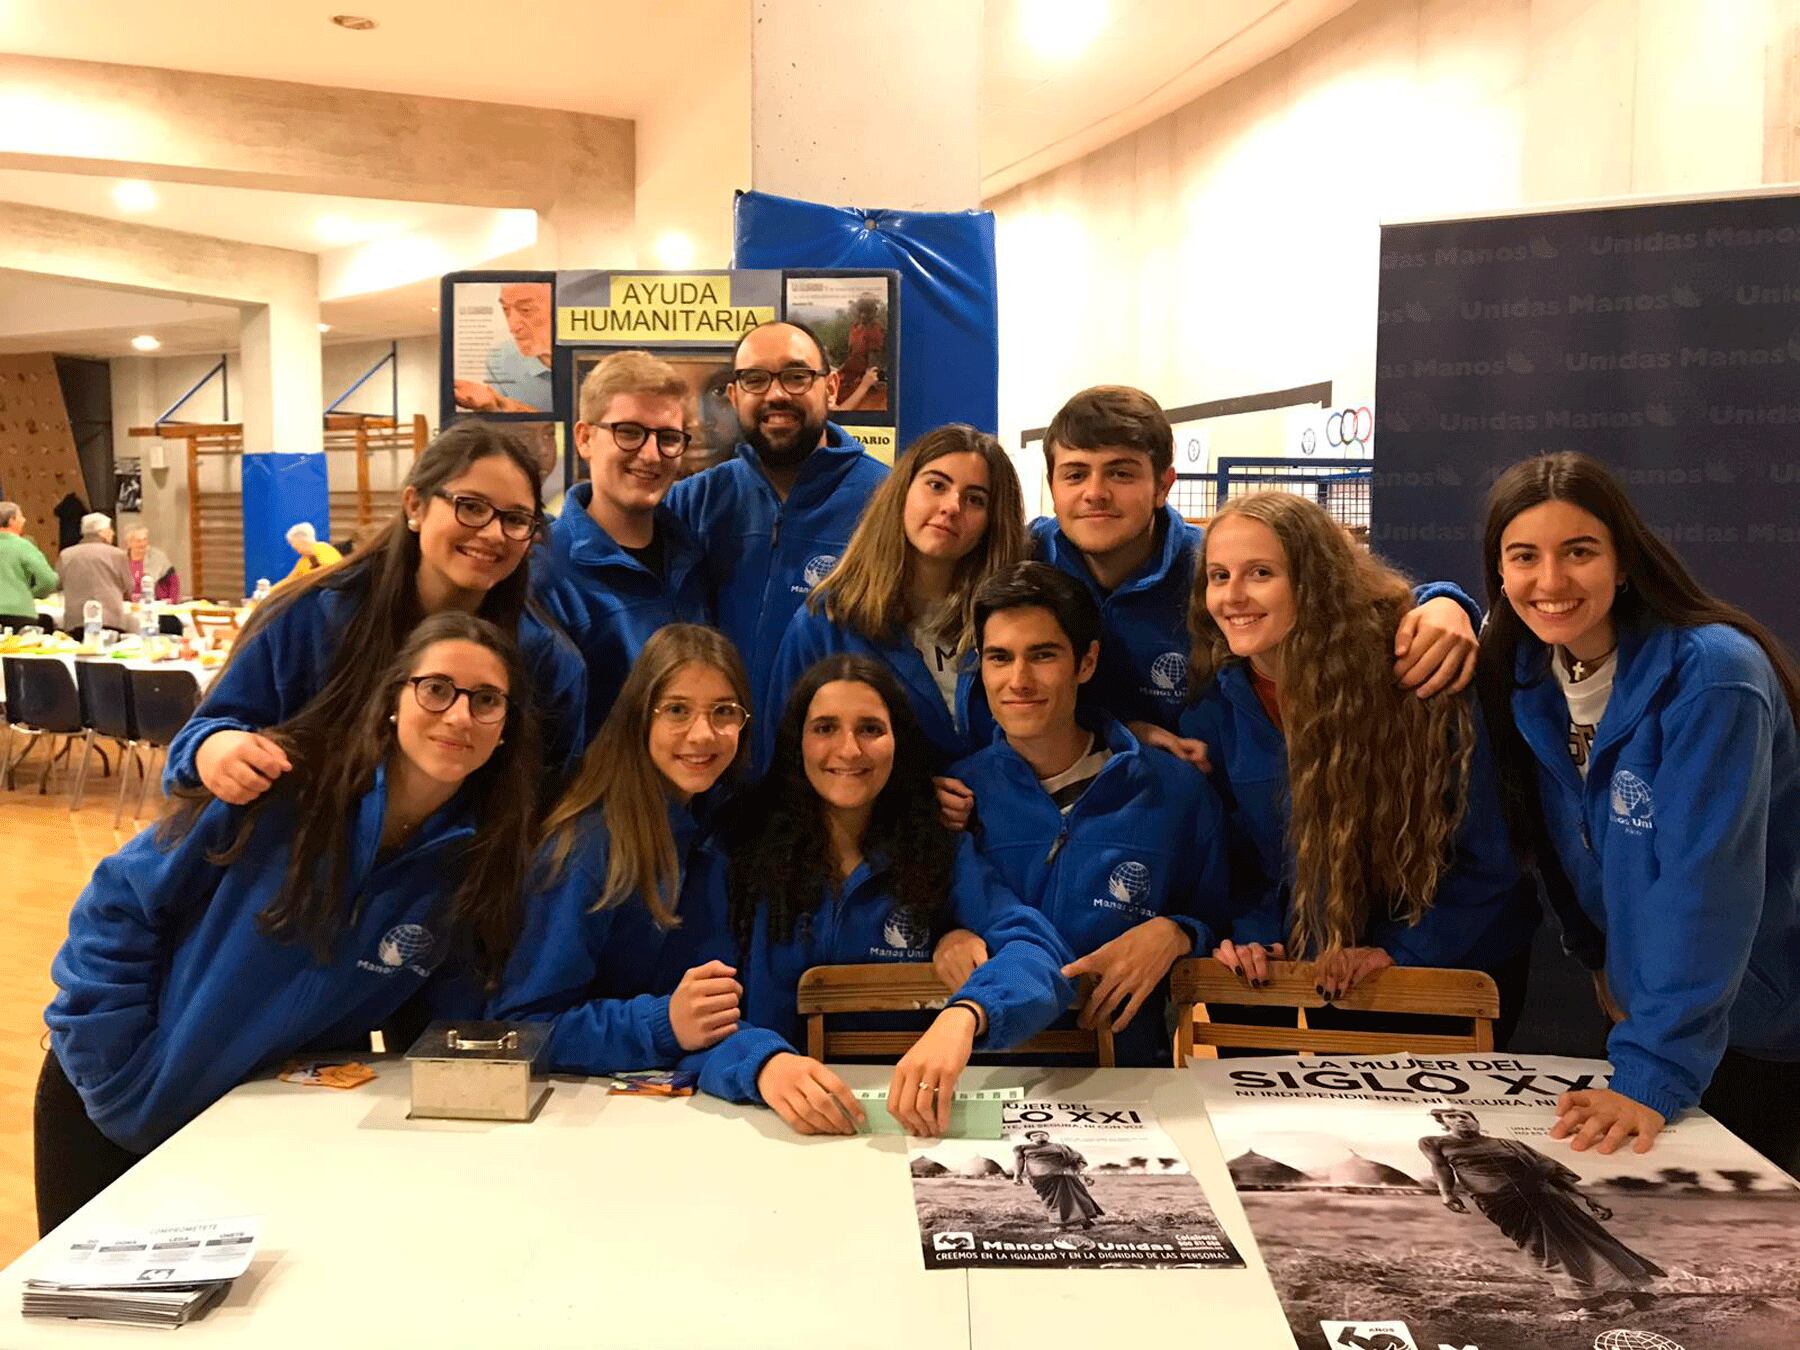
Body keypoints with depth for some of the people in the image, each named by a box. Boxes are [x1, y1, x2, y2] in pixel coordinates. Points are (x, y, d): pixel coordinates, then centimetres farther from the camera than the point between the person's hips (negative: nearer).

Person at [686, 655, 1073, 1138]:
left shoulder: (941, 852, 4)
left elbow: (1036, 948, -12)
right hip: (780, 1126, 1)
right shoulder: (744, 853, 1)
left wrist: (963, 1016, -33)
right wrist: (761, 1063, -30)